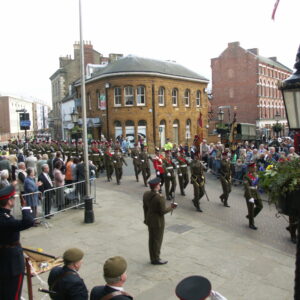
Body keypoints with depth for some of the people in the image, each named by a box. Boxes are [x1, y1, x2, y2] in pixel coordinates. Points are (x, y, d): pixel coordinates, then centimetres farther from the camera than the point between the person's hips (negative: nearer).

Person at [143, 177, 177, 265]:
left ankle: (152, 258, 32)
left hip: (149, 220, 7)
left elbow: (145, 207, 4)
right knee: (157, 240, 9)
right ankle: (156, 259, 23)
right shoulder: (160, 198, -27)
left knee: (151, 239, 19)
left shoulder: (146, 194, -6)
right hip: (158, 221, -7)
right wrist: (171, 207, -4)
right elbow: (163, 211, -21)